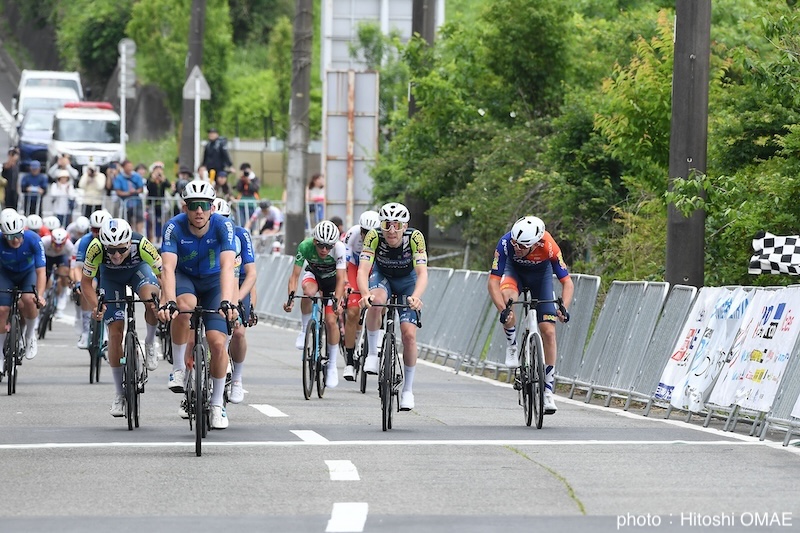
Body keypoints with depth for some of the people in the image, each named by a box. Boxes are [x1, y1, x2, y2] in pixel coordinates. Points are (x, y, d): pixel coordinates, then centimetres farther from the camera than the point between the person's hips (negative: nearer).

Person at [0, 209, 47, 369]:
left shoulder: (33, 240, -32)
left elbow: (41, 272, -31)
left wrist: (40, 295, -43)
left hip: (28, 273, -1)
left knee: (29, 300, -29)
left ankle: (31, 335, -1)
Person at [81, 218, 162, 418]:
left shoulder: (142, 245, -38)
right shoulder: (96, 248, -36)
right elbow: (85, 281, -22)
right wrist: (95, 306, -38)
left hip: (138, 269, -1)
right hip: (110, 276, 1)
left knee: (151, 299, -34)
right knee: (115, 331, -8)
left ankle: (150, 343, -4)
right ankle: (119, 394, 4)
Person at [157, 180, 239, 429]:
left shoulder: (223, 226, -27)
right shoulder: (174, 227, -26)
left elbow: (227, 267, -38)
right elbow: (168, 267, -36)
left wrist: (227, 302, -53)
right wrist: (169, 302, -52)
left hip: (213, 281, 1)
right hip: (184, 278, -1)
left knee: (218, 342, -12)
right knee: (185, 305, -36)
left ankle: (217, 404, 7)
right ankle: (178, 369, -19)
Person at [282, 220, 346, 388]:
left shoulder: (339, 248, -34)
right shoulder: (305, 246, -32)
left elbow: (341, 278, -34)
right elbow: (295, 275, -30)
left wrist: (337, 301, -48)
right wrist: (291, 297, -45)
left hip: (332, 278, 0)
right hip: (313, 274, 0)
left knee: (331, 321, -12)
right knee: (308, 291, -37)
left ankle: (332, 366, 3)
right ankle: (305, 330, -16)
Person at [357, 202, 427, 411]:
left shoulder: (415, 238, -33)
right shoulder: (374, 237, -31)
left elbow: (422, 273, -41)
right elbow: (363, 270, -40)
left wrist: (416, 296, -61)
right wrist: (365, 294, -61)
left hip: (407, 280, 0)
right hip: (382, 276, 0)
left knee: (409, 334, -12)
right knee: (376, 301, -36)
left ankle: (408, 390, 5)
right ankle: (372, 353, -16)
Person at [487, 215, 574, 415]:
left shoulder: (549, 247, -37)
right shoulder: (506, 243, -37)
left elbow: (567, 282, -29)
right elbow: (493, 281, -36)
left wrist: (563, 308, -46)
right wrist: (502, 310, -50)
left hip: (541, 275, 0)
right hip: (515, 270, 0)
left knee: (548, 331, -8)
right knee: (507, 296, -36)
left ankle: (548, 390, 2)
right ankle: (512, 347, -13)